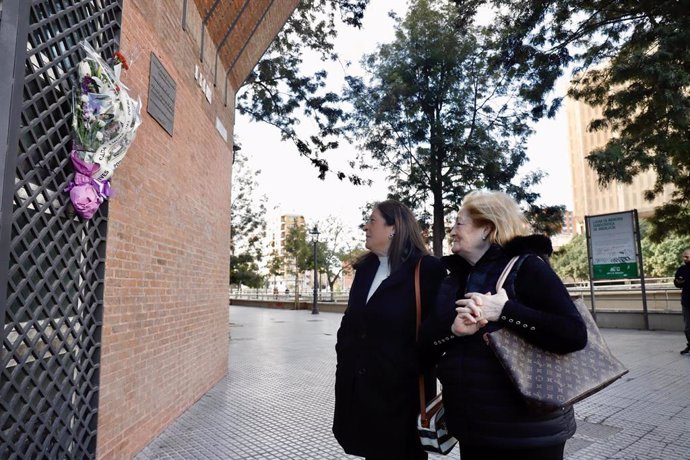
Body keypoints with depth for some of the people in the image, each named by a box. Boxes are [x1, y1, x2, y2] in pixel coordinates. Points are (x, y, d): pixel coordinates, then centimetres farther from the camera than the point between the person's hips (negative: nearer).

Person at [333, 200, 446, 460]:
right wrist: (345, 356, 7)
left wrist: (418, 369, -12)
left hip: (401, 389, -6)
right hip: (360, 386, 6)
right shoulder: (365, 267, 9)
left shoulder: (426, 269, -12)